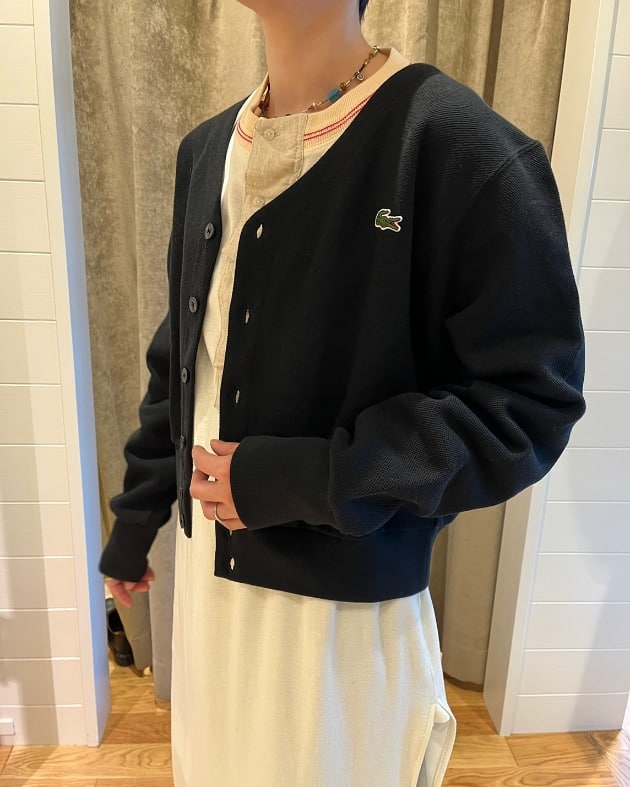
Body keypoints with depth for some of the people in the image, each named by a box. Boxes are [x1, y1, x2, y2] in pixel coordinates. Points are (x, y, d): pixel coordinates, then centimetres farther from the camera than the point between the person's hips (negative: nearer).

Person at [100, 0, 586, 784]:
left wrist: (297, 483, -22)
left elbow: (529, 402, -17)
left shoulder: (460, 147, -17)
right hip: (209, 566, 6)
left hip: (346, 596, -5)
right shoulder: (206, 149, 4)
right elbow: (179, 360, 10)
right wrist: (134, 519, 16)